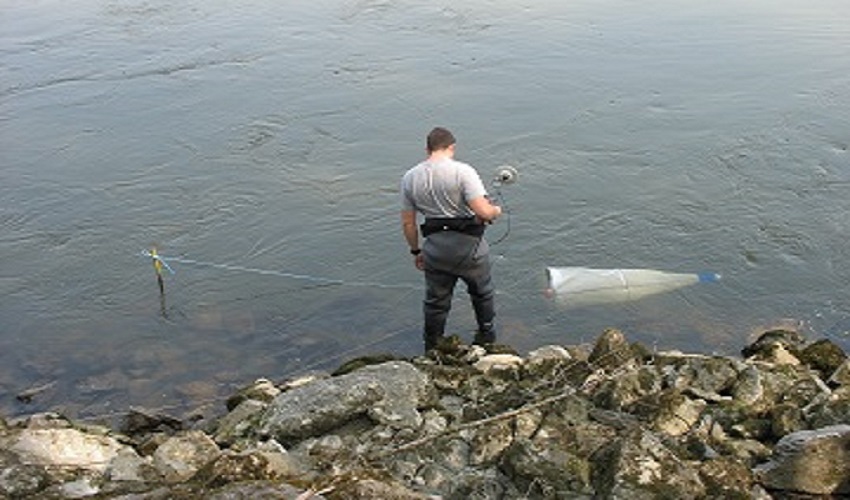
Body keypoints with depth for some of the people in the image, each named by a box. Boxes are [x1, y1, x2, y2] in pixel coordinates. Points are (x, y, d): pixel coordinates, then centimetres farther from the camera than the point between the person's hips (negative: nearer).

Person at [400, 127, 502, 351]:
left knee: (435, 300, 18)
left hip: (434, 246, 3)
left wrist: (416, 251, 17)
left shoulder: (410, 178, 1)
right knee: (482, 291, 22)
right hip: (468, 243, -3)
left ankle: (432, 348, 31)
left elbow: (407, 223, 5)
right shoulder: (462, 171, -13)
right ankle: (486, 334, 40)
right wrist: (496, 210, 2)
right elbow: (483, 211, -21)